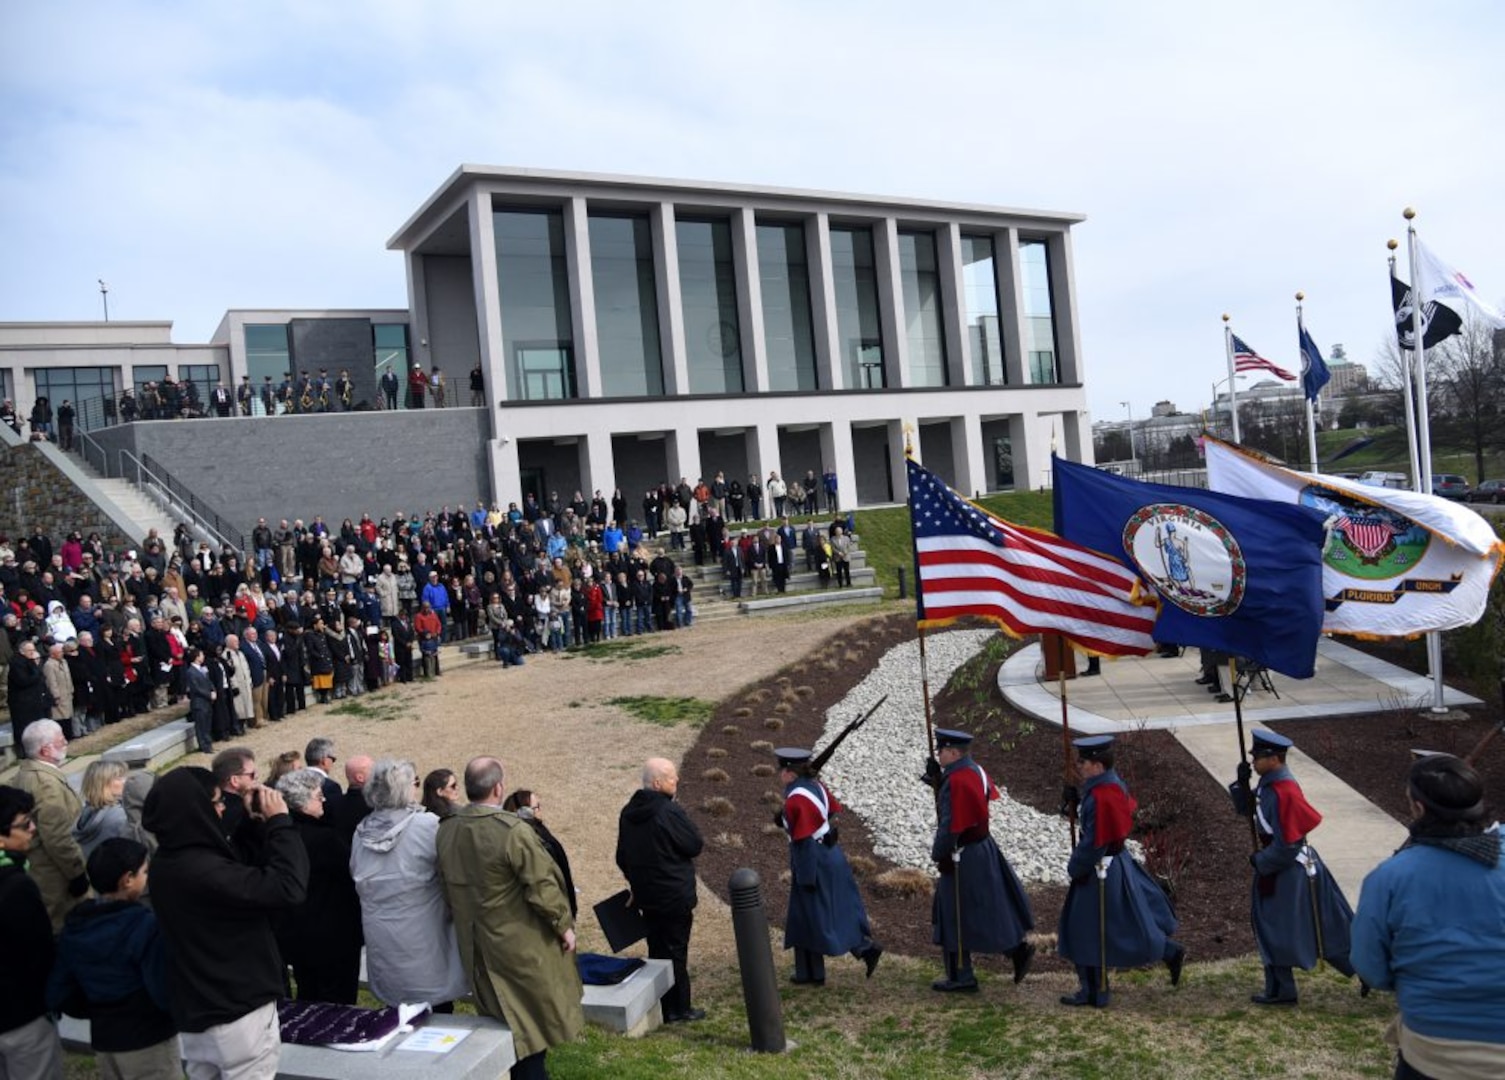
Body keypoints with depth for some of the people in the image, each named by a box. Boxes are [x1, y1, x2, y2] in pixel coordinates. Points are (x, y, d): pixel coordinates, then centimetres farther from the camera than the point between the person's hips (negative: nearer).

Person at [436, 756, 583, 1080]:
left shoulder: (446, 830, -5)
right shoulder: (512, 830, -26)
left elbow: (448, 886, 8)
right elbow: (542, 886, -21)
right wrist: (564, 925, -7)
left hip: (475, 946, 6)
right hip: (520, 944, -6)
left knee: (506, 1022, 20)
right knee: (532, 1022, 11)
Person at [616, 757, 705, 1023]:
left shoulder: (628, 812, 4)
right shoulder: (670, 811, -21)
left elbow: (622, 856, 12)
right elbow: (695, 845, -14)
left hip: (645, 894, 7)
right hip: (675, 895, -7)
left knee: (657, 949, 16)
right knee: (676, 951, 3)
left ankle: (660, 1007, 23)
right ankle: (678, 1009, 11)